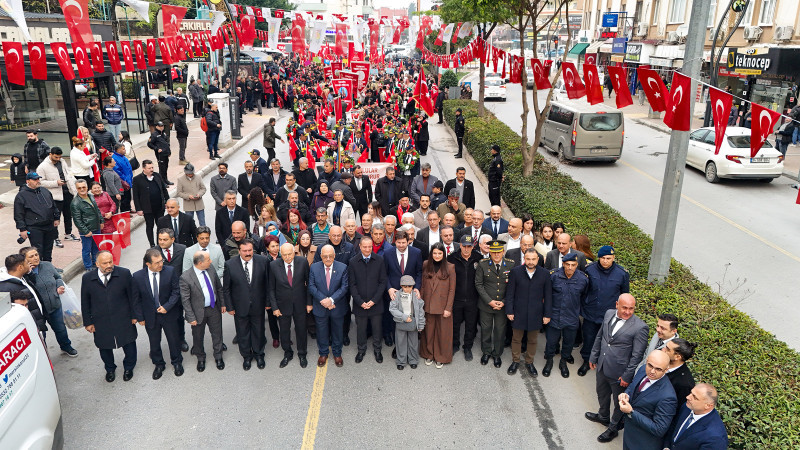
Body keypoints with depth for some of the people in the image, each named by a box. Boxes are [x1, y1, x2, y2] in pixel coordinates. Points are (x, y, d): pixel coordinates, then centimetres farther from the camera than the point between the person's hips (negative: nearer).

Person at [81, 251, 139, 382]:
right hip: (100, 323, 1)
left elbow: (132, 296, -3)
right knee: (104, 348, 18)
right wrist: (88, 322, 2)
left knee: (129, 345, 13)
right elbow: (85, 302, 1)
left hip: (123, 320, -1)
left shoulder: (124, 274, -11)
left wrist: (134, 315, 0)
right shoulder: (87, 278, -7)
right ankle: (110, 369, 45)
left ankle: (128, 368, 40)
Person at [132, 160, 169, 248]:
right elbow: (135, 196, -6)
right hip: (148, 208, -4)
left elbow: (164, 189, 14)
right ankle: (152, 245, 17)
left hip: (160, 207, 4)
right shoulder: (137, 179, -7)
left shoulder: (157, 175, 6)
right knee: (149, 226, 7)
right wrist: (138, 209, -9)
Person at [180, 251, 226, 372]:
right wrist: (191, 317, -15)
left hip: (214, 309, 4)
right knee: (198, 337, 16)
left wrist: (222, 303, 8)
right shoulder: (185, 277, -21)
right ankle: (200, 359, 41)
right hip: (199, 312, -4)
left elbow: (219, 288, 8)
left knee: (217, 334, 16)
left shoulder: (212, 271, -6)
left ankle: (218, 356, 39)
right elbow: (185, 300, -16)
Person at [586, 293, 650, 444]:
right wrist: (593, 356, 13)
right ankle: (603, 416, 56)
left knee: (619, 402, 17)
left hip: (619, 372, -6)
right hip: (602, 367, 6)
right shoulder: (609, 314, -5)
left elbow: (637, 355, -18)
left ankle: (613, 428, 40)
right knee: (602, 393, 29)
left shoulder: (640, 327, -24)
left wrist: (627, 376, -16)